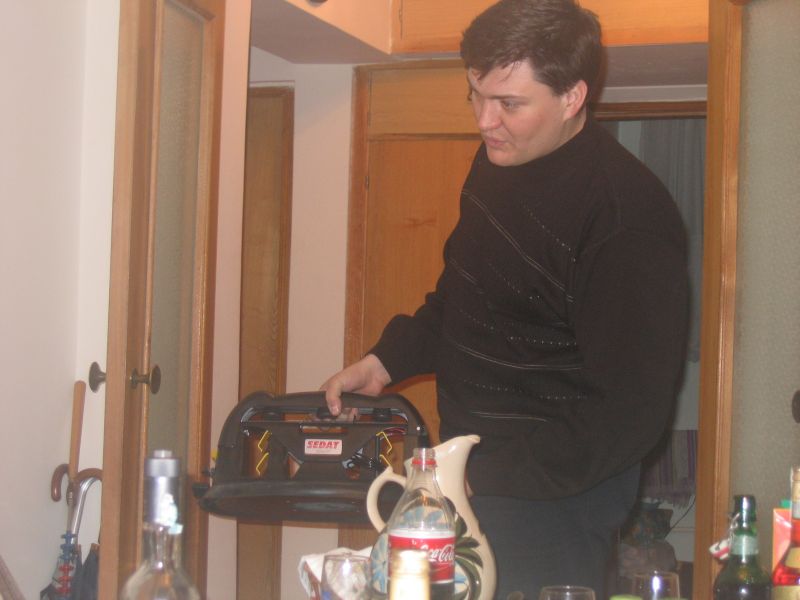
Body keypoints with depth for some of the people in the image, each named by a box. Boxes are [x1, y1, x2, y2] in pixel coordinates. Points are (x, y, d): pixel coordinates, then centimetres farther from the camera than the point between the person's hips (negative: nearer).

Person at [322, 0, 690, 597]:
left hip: (550, 499, -8)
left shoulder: (631, 218, -24)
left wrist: (481, 480, -24)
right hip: (470, 472, 8)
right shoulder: (499, 160, 3)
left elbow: (629, 413, -24)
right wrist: (385, 362, 9)